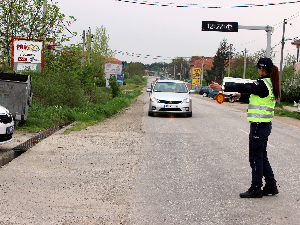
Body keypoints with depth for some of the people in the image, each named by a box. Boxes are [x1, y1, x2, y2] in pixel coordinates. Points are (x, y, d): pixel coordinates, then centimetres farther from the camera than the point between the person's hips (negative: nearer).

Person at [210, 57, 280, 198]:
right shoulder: (270, 84, 11)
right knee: (262, 157, 17)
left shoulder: (263, 84, -18)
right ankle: (271, 186, 22)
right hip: (265, 124, 9)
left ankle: (256, 189, 6)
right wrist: (241, 95, 26)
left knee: (256, 157, -1)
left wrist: (223, 88, -22)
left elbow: (244, 87, -22)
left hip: (259, 125, -9)